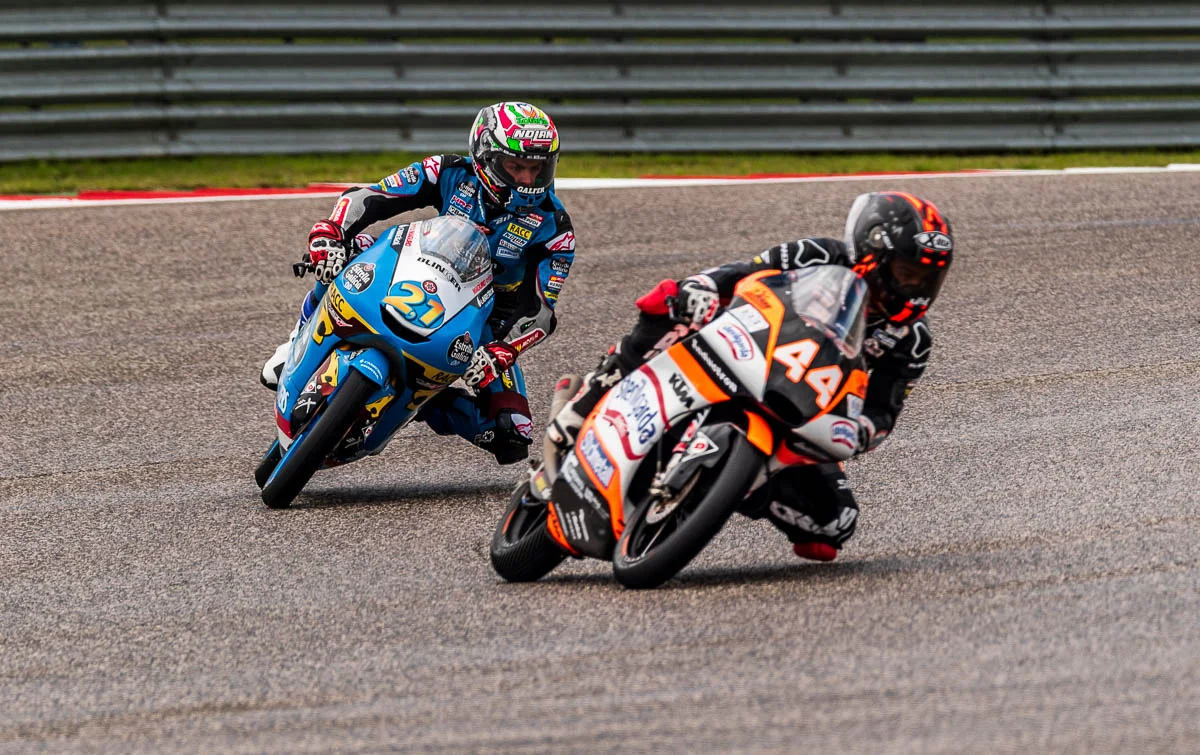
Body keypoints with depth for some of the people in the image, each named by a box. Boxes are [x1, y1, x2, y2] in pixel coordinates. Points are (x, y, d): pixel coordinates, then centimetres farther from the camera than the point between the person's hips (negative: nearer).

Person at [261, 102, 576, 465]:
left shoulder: (553, 227, -18)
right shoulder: (452, 174, -15)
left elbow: (540, 311, -19)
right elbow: (367, 198, -17)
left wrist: (499, 354, -37)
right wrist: (328, 236, -36)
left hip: (486, 318, 0)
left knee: (511, 442, -16)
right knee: (347, 255, -27)